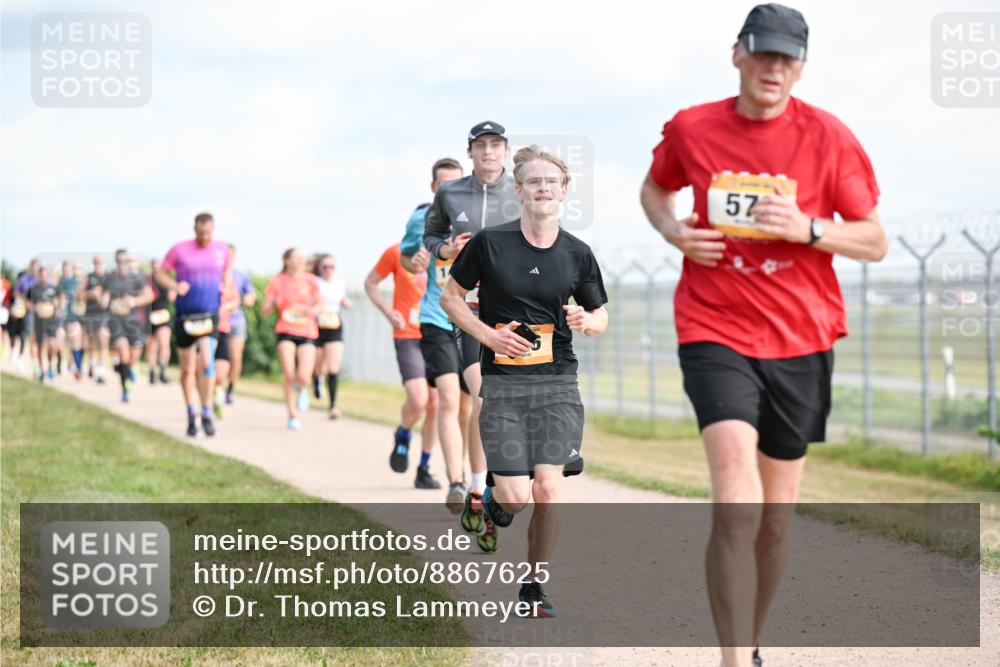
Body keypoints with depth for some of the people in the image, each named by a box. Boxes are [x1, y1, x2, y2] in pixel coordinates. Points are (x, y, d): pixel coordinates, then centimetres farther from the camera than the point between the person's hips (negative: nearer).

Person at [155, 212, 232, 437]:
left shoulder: (222, 249, 5)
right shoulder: (180, 250, -3)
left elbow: (228, 267, 26)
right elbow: (159, 273, 4)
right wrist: (175, 286, -13)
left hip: (210, 316, 0)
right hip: (184, 316, 0)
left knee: (206, 363, -18)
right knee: (188, 369, 6)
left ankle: (207, 414, -9)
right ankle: (191, 415, 21)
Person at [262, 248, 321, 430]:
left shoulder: (310, 280, 5)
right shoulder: (277, 282, 2)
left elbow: (319, 303, 18)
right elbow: (264, 311, 6)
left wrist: (314, 310, -4)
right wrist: (274, 305, -14)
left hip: (307, 333, 1)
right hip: (286, 332, -1)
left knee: (303, 378, -14)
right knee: (289, 376, -9)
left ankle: (301, 389, 24)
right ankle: (293, 416, 8)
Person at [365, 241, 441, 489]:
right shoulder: (397, 252, -2)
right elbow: (370, 283, 9)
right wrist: (389, 313, -5)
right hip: (408, 337, -3)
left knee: (434, 405, 2)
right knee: (418, 400, -20)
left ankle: (423, 470, 16)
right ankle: (402, 436, 13)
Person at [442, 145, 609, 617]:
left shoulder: (577, 254, 4)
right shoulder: (489, 243, -3)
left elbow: (600, 317, 15)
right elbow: (451, 297, 7)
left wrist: (586, 321, -9)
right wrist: (487, 333, -8)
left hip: (558, 385, 2)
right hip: (503, 384, -2)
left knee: (547, 489, -9)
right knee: (517, 497, -8)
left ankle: (534, 586, 8)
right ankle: (493, 498, 30)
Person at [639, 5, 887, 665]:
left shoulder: (829, 137, -3)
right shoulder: (691, 129, 0)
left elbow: (874, 241, 1)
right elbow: (655, 189, 21)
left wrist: (808, 228, -17)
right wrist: (674, 232, -1)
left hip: (801, 338, 2)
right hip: (715, 332, -1)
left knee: (777, 511, 10)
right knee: (736, 495, -22)